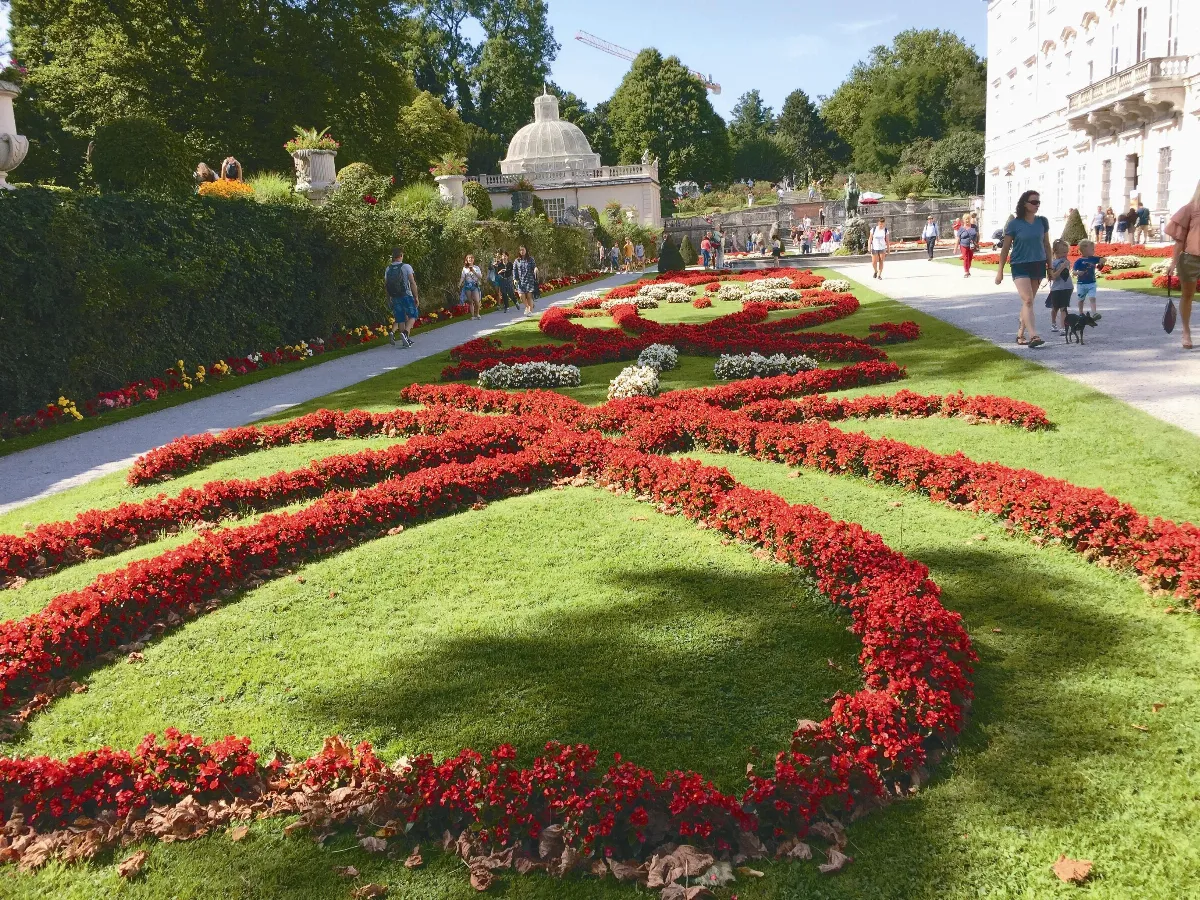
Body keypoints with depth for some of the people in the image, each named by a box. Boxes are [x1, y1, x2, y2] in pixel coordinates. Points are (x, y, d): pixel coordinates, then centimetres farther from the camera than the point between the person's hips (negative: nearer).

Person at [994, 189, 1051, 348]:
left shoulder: (1042, 222, 6)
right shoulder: (1014, 224, -5)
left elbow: (1046, 245, 14)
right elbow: (1005, 248, 0)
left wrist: (1050, 266, 14)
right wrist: (1000, 271, -1)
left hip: (1038, 265, 4)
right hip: (1020, 266, -4)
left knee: (1028, 301, 10)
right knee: (1027, 300, -15)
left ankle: (1021, 334, 20)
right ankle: (1033, 335, -24)